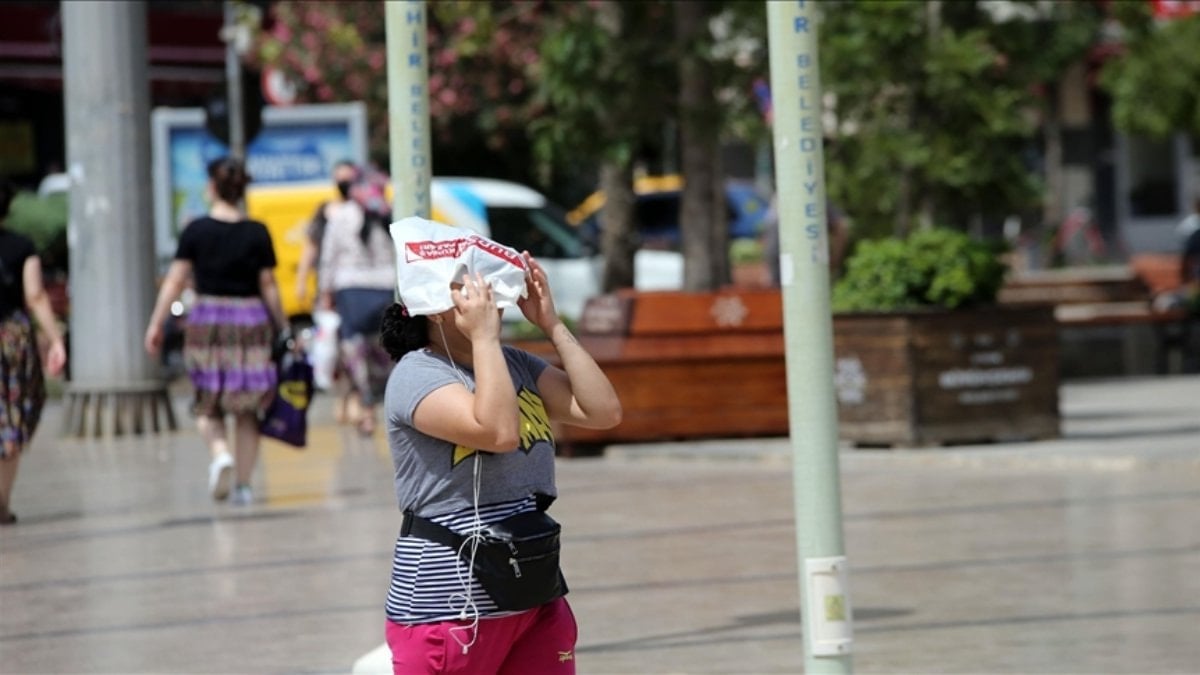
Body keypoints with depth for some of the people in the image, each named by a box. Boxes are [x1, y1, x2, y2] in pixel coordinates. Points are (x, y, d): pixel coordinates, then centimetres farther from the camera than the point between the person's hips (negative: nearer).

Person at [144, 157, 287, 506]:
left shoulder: (196, 231, -4)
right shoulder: (257, 233, -3)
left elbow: (175, 280, -4)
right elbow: (269, 287, -1)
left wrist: (156, 323, 2)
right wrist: (282, 327, 9)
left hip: (207, 320, 0)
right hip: (250, 321, 0)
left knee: (208, 404, 12)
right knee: (246, 410, 9)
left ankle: (220, 453, -16)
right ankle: (243, 485, 8)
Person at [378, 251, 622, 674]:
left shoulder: (516, 365, 9)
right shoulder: (416, 375, -13)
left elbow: (604, 412, 0)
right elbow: (499, 432, -28)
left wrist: (552, 325, -1)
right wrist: (485, 337, -21)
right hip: (448, 606, -7)